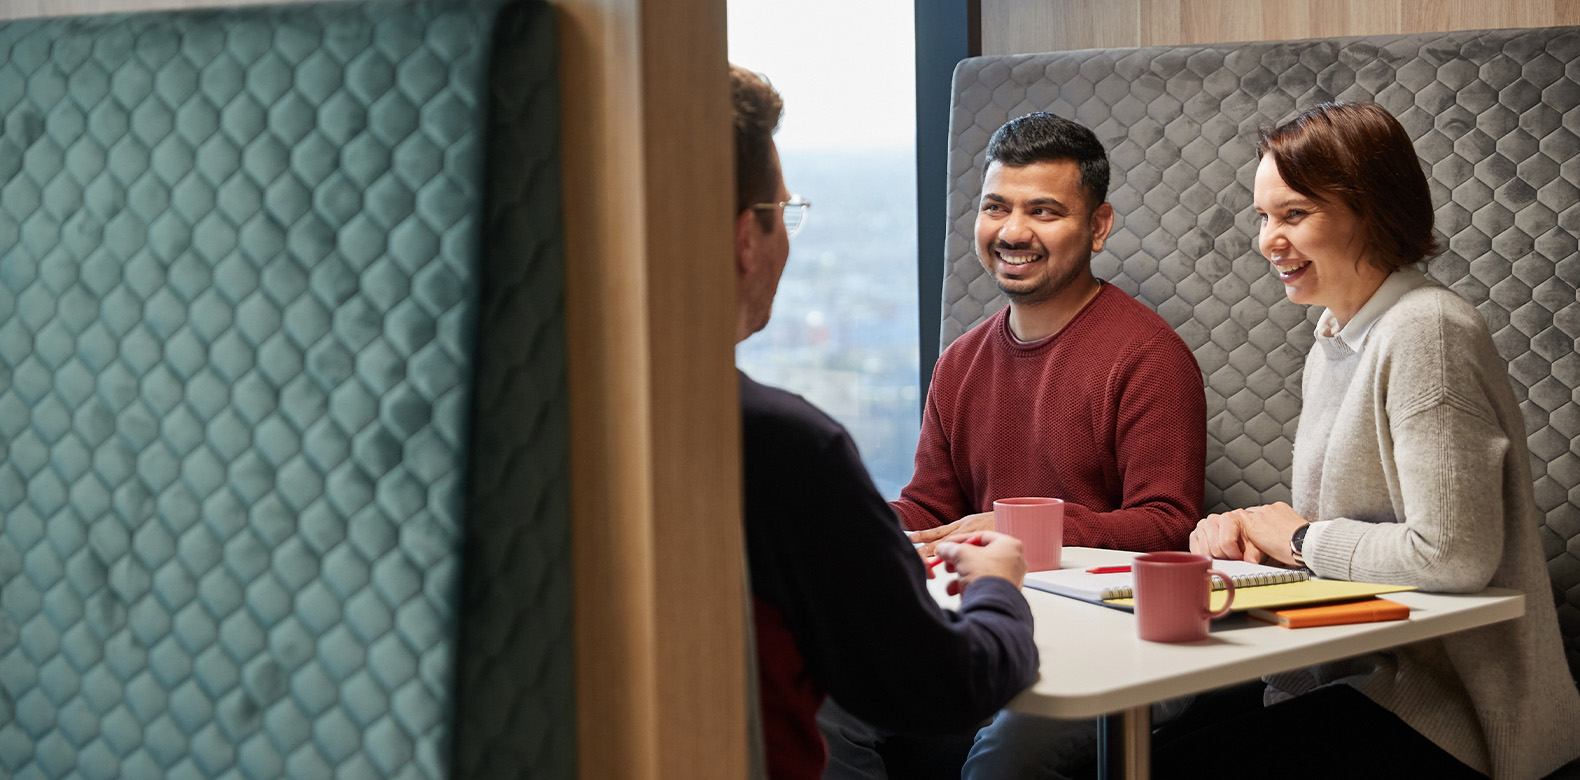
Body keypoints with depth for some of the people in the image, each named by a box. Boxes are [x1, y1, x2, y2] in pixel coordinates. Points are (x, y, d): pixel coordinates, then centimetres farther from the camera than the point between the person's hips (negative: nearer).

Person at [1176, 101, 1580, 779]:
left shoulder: (1426, 332, -16)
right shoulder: (1337, 333, 12)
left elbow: (1452, 554, -24)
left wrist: (1300, 538, -10)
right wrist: (1250, 532, -1)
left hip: (1437, 718, -8)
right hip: (1361, 681, 8)